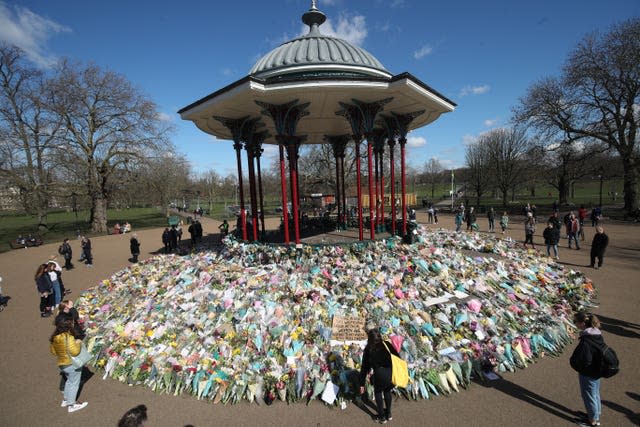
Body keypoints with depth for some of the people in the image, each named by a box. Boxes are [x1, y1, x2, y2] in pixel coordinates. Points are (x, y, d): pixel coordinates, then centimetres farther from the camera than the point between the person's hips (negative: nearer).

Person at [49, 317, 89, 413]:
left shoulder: (55, 337, -3)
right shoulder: (68, 337, -28)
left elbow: (52, 351, 10)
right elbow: (75, 352, -28)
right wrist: (78, 343, -13)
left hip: (62, 364, 8)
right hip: (72, 364, -8)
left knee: (69, 381, 27)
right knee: (74, 383, 9)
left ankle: (66, 400, 39)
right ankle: (71, 405, 20)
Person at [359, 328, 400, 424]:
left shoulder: (368, 349, 13)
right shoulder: (387, 344, 15)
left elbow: (364, 367, 15)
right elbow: (398, 358, 10)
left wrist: (362, 384, 20)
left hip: (380, 374, -2)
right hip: (393, 372, 3)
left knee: (378, 392, 29)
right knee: (387, 390, 33)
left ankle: (382, 417, 35)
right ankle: (388, 414, 46)